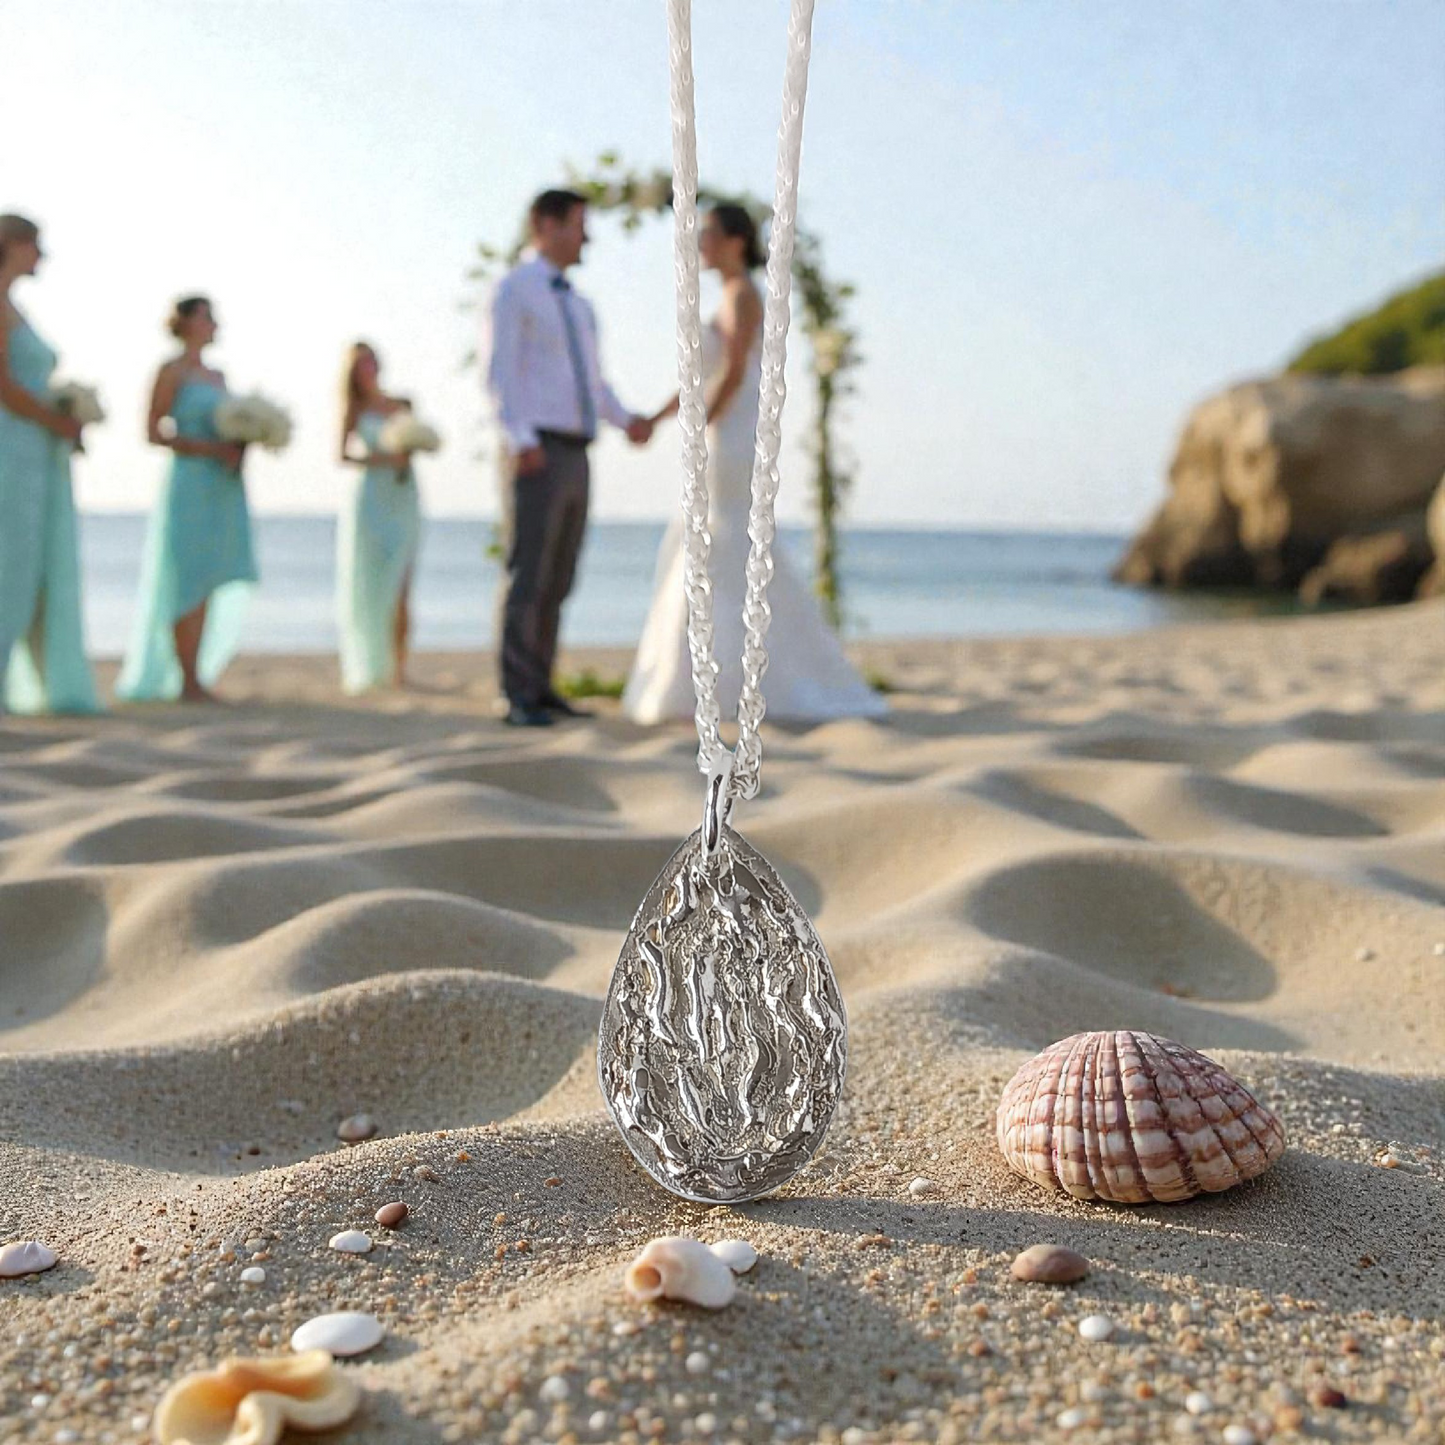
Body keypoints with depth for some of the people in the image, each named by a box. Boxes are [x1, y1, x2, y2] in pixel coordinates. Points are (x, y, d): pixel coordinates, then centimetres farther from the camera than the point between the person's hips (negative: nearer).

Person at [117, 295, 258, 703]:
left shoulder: (217, 375, 18)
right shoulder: (172, 371, -3)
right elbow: (153, 432, -8)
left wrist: (239, 447, 0)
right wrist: (209, 448, -17)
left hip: (223, 489, 7)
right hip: (190, 485, -7)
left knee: (209, 583, 6)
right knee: (188, 582, -7)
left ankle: (195, 677, 10)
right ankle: (188, 681, -4)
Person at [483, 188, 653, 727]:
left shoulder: (576, 305, 24)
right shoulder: (512, 289, -3)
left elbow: (593, 384, 24)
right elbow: (499, 372, -14)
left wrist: (629, 422, 6)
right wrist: (521, 440, -27)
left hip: (573, 459, 8)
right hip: (534, 456, -8)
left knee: (556, 581, 7)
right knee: (527, 577, -10)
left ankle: (540, 688, 13)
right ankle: (519, 699, -8)